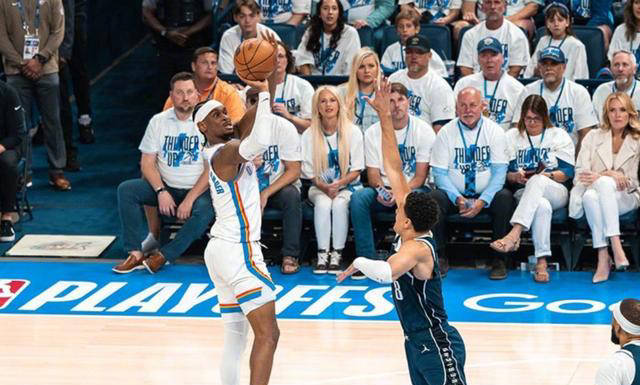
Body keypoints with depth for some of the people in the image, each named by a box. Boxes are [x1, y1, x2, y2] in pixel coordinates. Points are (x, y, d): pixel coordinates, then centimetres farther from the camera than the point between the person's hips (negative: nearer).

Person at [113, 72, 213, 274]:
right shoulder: (158, 121, 4)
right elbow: (147, 163, 2)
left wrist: (190, 199, -18)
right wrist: (161, 192, -14)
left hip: (198, 190, -3)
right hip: (166, 188, 3)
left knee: (206, 209, -36)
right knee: (126, 189, -19)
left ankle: (164, 255, -28)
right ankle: (135, 253, -22)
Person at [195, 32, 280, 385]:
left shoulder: (227, 146, 12)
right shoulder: (225, 153, -16)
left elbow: (259, 113, 13)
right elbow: (260, 142, -36)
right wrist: (264, 92, -28)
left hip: (224, 249, 10)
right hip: (238, 251, -10)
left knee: (235, 335, 11)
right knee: (267, 334, -14)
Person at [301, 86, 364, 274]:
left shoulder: (352, 132, -1)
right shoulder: (309, 135, 2)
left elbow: (356, 169, -1)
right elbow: (308, 170, 2)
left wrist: (338, 184, -18)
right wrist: (325, 187, -16)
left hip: (348, 186, -1)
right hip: (319, 187, 1)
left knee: (339, 203, -33)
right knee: (323, 203, -33)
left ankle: (337, 254, -24)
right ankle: (322, 253, -26)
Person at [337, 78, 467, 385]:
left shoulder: (417, 248, -22)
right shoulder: (408, 235, 1)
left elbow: (386, 273, -45)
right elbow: (394, 170, 2)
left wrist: (359, 263, -24)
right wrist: (385, 118, 3)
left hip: (438, 346, -9)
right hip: (416, 343, 9)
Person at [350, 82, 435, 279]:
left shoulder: (424, 131, -4)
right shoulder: (373, 133, 4)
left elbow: (420, 176, -8)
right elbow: (373, 174, 2)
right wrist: (381, 190, -21)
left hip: (412, 188, -3)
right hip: (384, 189, 3)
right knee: (358, 197, -28)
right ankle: (367, 259, -26)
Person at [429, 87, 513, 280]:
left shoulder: (495, 132, -1)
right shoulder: (446, 133, 1)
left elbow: (499, 172, -7)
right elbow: (440, 173, -3)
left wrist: (482, 201, -21)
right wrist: (457, 198, -19)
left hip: (486, 195, -1)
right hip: (455, 194, 1)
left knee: (505, 198, -32)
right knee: (434, 198, -30)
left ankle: (500, 259, -19)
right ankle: (439, 257, -14)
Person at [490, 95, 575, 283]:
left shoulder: (559, 136, 14)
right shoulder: (512, 137, 17)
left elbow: (567, 173, 4)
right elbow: (504, 173, 10)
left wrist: (547, 175, -15)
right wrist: (515, 176, -13)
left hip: (556, 193, 0)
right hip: (523, 193, 0)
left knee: (537, 181, -39)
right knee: (542, 206, -39)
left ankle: (514, 234, -55)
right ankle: (541, 262, -43)